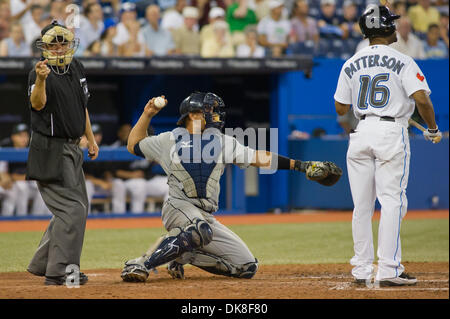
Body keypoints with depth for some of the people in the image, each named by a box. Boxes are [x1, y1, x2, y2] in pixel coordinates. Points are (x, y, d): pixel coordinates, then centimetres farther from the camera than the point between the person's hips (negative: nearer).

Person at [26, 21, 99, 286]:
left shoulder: (76, 68, 10)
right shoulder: (39, 72, -14)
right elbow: (37, 104, -33)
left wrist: (91, 138, 22)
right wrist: (41, 80, -51)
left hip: (72, 149, 9)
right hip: (50, 151, -9)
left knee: (78, 207, 14)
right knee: (71, 208, -15)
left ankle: (43, 264, 22)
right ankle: (59, 271, -11)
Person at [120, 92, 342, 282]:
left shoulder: (222, 142, 16)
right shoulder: (170, 140, 11)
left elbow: (258, 158, 12)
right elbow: (134, 146, 21)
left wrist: (300, 165, 4)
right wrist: (147, 114, 11)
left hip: (207, 218, 6)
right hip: (179, 206, -6)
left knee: (247, 267, 0)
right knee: (201, 230, -41)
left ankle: (183, 256, 9)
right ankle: (141, 264, -38)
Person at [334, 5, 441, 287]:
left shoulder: (352, 64, 8)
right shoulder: (402, 62, -4)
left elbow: (341, 108, 9)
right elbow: (422, 99, -15)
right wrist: (433, 129, 0)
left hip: (361, 133, 4)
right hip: (392, 132, -4)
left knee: (362, 205, 9)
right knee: (392, 202, -4)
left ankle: (362, 270, 11)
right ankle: (388, 270, -10)